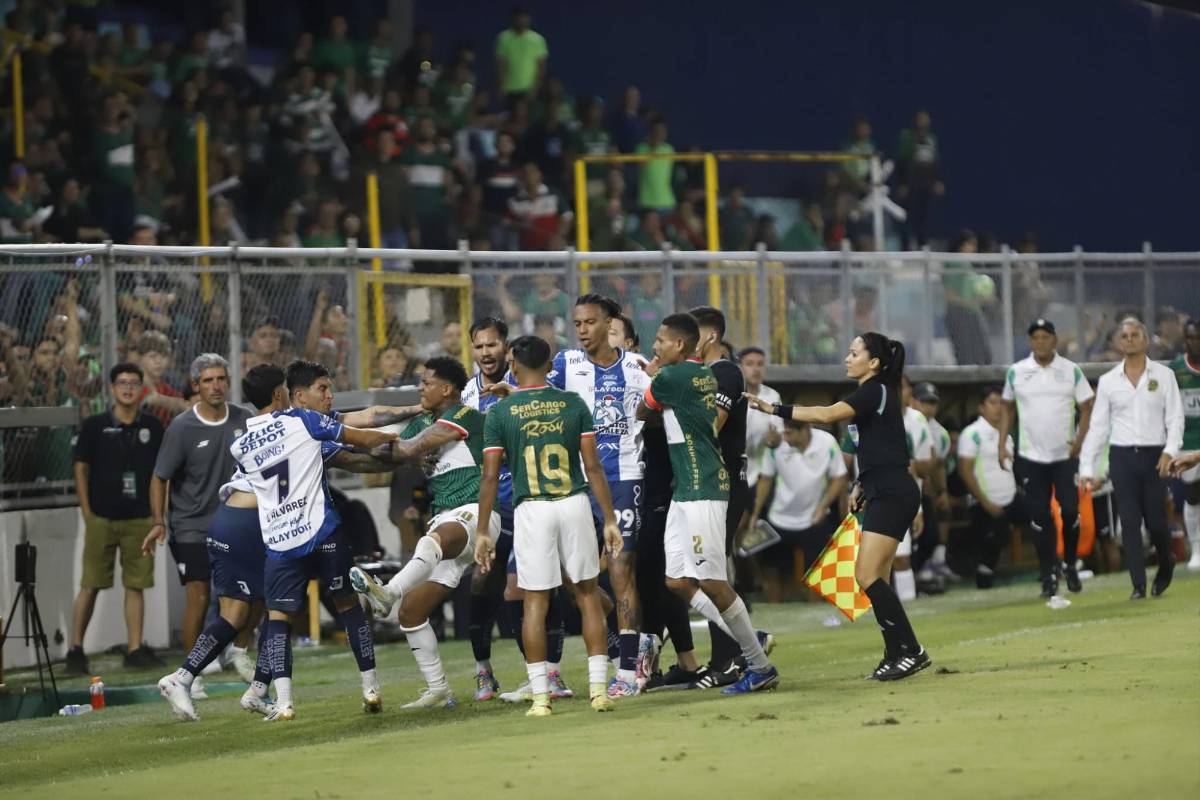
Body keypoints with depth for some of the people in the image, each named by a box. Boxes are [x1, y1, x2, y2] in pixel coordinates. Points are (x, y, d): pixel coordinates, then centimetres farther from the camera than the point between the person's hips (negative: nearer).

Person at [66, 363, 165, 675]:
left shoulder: (152, 427, 6)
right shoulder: (94, 426, 0)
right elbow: (81, 470, 3)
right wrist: (87, 514, -3)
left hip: (140, 518, 2)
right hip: (102, 517, -2)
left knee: (136, 585, 3)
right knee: (91, 585, 0)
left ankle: (135, 649, 8)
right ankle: (76, 648, 7)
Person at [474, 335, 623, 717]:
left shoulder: (500, 412, -2)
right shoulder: (573, 404, 2)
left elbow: (490, 476, -3)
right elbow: (593, 466, 0)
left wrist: (483, 532, 2)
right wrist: (609, 519, 5)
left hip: (530, 510, -1)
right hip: (574, 504, 1)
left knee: (535, 601, 4)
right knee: (588, 593, 11)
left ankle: (540, 697, 2)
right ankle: (598, 689, 7)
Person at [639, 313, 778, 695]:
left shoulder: (671, 377, -13)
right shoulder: (704, 373, 14)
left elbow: (642, 412, 6)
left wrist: (652, 375, 21)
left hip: (702, 491, -10)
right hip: (686, 491, 10)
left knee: (712, 583, -8)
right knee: (678, 581, 10)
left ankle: (761, 667, -2)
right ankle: (747, 642, 13)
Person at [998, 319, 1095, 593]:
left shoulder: (1071, 371, 0)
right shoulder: (1016, 372, 2)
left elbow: (1087, 407, 1)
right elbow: (1007, 408, 12)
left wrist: (1080, 439, -14)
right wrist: (1002, 444, 3)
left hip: (1065, 455, -1)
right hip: (1030, 457, 1)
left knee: (1071, 510, -5)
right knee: (1039, 516, 0)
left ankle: (1070, 565, 14)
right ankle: (1048, 574, 7)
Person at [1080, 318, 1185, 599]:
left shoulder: (1163, 375, 4)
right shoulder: (1108, 381, 8)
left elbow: (1175, 417, 0)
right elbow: (1097, 426, 8)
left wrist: (1170, 450, -17)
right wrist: (1087, 468, 2)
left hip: (1154, 456, -1)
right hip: (1122, 457, 1)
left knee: (1156, 521, -1)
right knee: (1129, 522, -4)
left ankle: (1166, 565, 28)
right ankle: (1139, 585, -1)